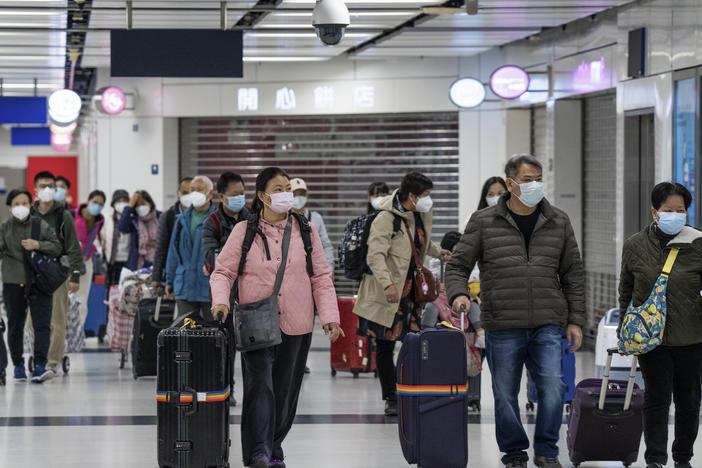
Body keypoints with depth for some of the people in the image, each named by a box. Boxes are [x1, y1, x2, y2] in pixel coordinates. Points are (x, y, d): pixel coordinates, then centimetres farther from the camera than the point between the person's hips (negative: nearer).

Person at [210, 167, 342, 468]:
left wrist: (329, 316, -1)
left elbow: (321, 277, 8)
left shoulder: (305, 231, 8)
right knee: (260, 385, -14)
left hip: (296, 326, 3)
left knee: (285, 389, 8)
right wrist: (220, 300, -16)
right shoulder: (244, 231, 2)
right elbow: (223, 271, 3)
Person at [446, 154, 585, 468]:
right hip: (502, 327, -1)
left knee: (553, 386, -11)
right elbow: (458, 265, 7)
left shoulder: (558, 223, 10)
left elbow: (573, 275, 15)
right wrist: (458, 293, -14)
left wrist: (575, 320, 9)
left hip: (547, 325, 1)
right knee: (505, 395, 4)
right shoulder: (484, 222, 3)